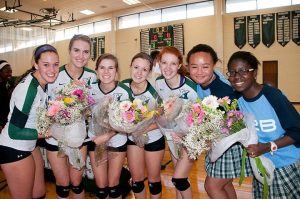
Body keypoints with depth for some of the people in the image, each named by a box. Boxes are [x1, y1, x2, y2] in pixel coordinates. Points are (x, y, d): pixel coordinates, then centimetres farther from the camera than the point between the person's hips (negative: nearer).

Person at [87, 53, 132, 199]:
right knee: (101, 186, 10)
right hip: (95, 140, 2)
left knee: (113, 185, 10)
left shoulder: (123, 93, -16)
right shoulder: (91, 89, -8)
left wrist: (107, 136, -23)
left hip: (117, 141, -1)